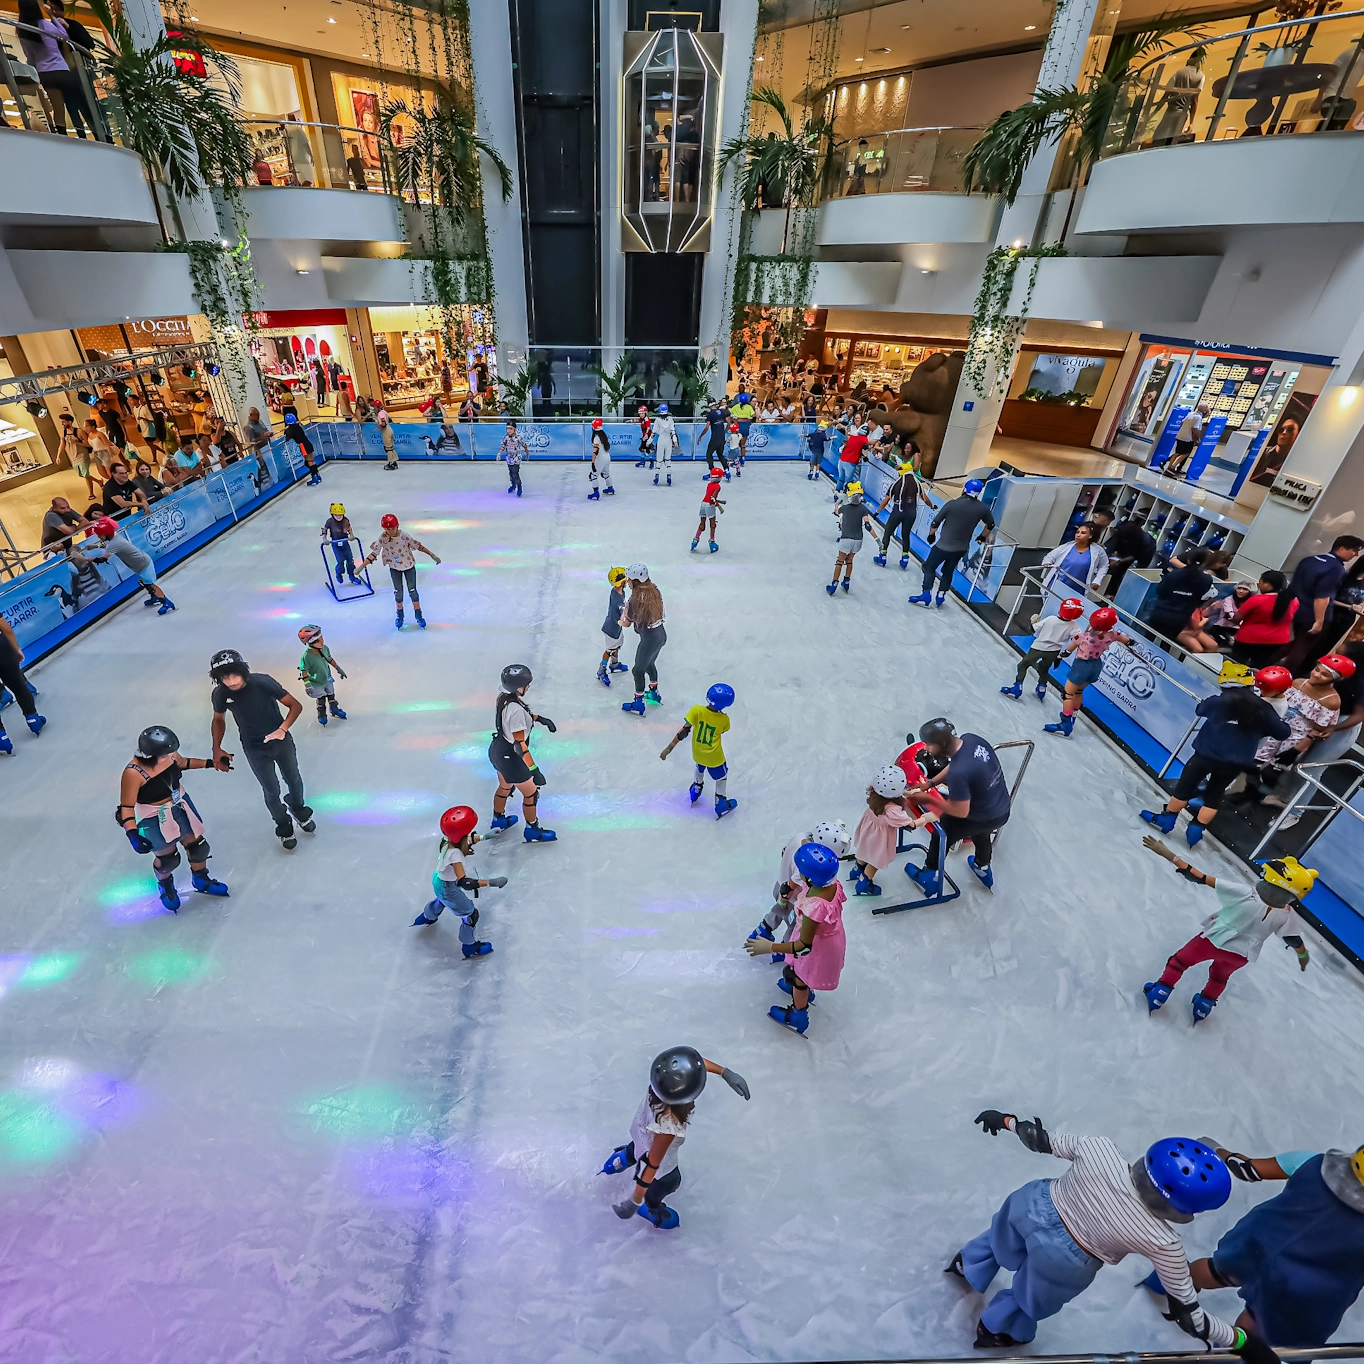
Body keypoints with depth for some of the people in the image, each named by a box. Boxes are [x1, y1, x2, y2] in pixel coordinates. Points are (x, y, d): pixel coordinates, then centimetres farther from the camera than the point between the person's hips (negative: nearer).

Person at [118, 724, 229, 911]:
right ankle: (165, 885, 50)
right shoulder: (133, 773, -33)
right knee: (167, 858, 14)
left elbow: (182, 763, 8)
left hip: (180, 806, 6)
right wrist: (133, 835, -33)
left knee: (197, 845, 18)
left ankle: (201, 880, 47)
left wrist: (210, 763, 5)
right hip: (154, 820, -5)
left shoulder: (168, 754, -17)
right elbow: (126, 808, -24)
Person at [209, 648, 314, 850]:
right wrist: (217, 750, -7)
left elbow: (296, 705, -19)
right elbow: (218, 720, 3)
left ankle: (298, 810, 51)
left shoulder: (263, 682, -26)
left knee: (294, 780, 21)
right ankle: (283, 826, 38)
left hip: (281, 741, 0)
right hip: (255, 750, 0)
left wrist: (282, 729, -33)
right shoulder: (220, 694, -19)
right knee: (271, 791, 12)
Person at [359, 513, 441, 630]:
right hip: (394, 568, 2)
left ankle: (418, 615, 24)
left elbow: (418, 545, -17)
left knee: (412, 591, 8)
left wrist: (432, 555, -17)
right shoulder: (382, 538, -20)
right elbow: (374, 553, -19)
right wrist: (362, 566, -25)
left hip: (409, 566, -1)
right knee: (398, 592, 11)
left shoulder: (404, 536, -24)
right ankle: (400, 616, 31)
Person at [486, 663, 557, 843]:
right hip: (510, 758, -8)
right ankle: (532, 831, 33)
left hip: (498, 750, 8)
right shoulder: (516, 710, -35)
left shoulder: (503, 696, -9)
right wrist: (533, 769, -29)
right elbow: (519, 745, -32)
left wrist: (539, 718, 9)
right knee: (531, 793, 13)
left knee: (505, 787, 31)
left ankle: (498, 820, 54)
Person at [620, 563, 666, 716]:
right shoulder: (653, 589, -2)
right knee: (649, 664, 29)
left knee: (638, 670, 11)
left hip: (649, 639, -8)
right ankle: (654, 693, 47)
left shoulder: (636, 598, -23)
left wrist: (624, 614, 9)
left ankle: (638, 704, 23)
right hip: (661, 634, 8)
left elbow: (627, 623, -11)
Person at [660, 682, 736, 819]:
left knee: (700, 769, 36)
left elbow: (684, 731, -25)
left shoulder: (697, 711, -27)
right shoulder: (724, 719, -25)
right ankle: (720, 805, 34)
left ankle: (696, 790, 57)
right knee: (722, 776, 25)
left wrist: (669, 748, -20)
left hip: (697, 753, 3)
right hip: (714, 757, -3)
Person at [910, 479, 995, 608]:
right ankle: (941, 596, 25)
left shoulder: (952, 504, -17)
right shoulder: (982, 508, -4)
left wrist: (931, 535, 9)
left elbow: (935, 523, -10)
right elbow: (990, 525, 13)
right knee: (948, 571, 23)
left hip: (944, 546, -4)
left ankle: (926, 596, 3)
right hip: (961, 548, 4)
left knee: (929, 567, 11)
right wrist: (984, 537, 32)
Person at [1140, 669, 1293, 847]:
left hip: (1207, 754, -2)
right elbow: (1283, 732, 11)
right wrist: (1284, 723, 29)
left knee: (1184, 788, 11)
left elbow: (1200, 709, 1)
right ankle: (1195, 831, 21)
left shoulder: (1228, 698, -12)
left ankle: (1165, 820, 22)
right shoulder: (1267, 713, -6)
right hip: (1234, 764, 3)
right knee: (1214, 796, 17)